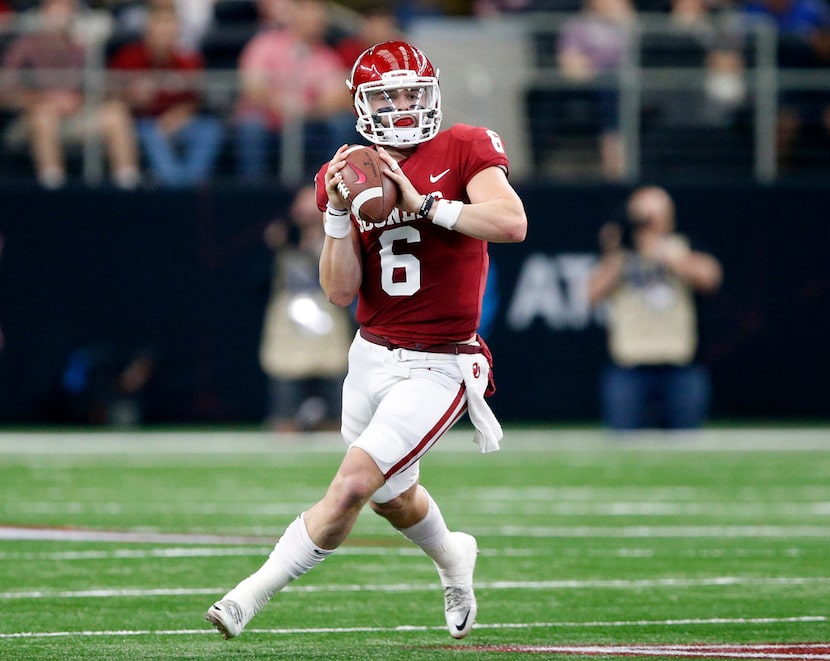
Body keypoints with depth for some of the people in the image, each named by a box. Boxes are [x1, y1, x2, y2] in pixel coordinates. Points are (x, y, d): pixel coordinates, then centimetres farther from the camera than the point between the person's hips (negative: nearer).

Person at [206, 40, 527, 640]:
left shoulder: (464, 150, -8)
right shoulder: (348, 173, 3)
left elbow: (512, 223, -25)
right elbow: (341, 292, -2)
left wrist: (422, 203, -26)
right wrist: (338, 213, -15)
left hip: (437, 367, -6)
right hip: (373, 358, 6)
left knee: (353, 484, -16)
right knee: (393, 498, 21)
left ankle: (253, 594, -7)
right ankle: (452, 556, 53)